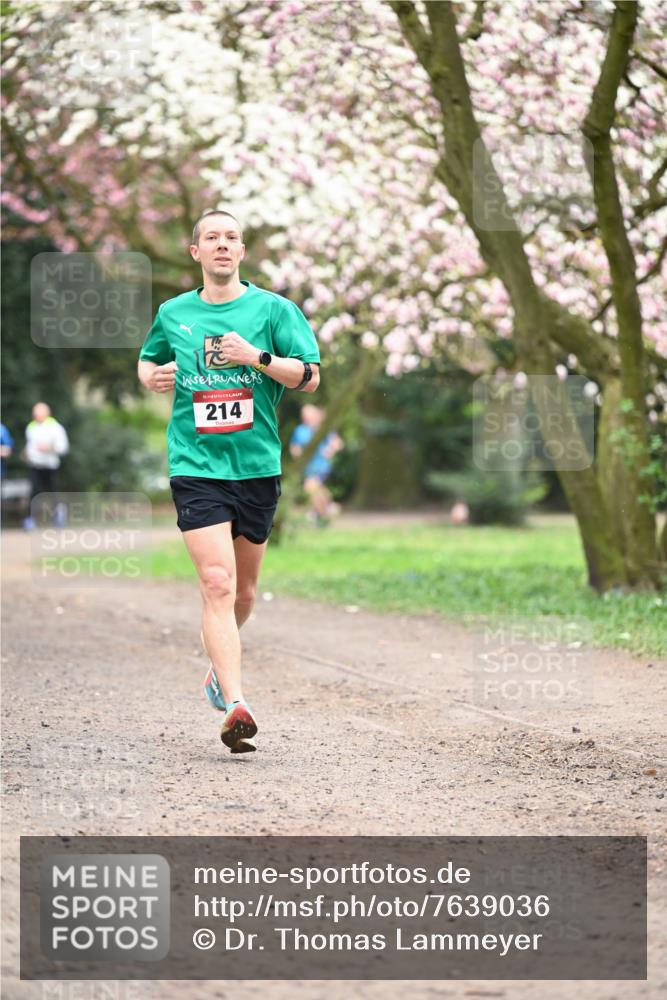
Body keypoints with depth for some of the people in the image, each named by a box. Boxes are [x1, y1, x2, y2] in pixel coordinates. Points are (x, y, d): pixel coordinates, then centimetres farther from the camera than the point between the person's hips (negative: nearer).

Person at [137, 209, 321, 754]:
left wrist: (257, 357, -17)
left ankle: (221, 666, 42)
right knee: (217, 583, -16)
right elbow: (147, 360, 27)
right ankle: (236, 705, -22)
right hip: (196, 465, -1)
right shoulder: (172, 314, 8)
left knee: (244, 589, 13)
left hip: (257, 464, 1)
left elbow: (310, 376, -3)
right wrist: (152, 376, 4)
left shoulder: (272, 308, 3)